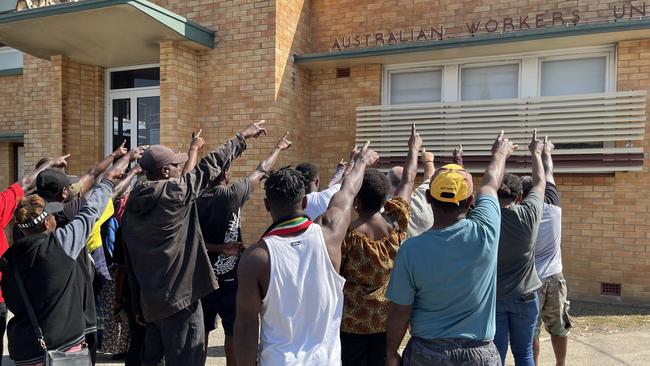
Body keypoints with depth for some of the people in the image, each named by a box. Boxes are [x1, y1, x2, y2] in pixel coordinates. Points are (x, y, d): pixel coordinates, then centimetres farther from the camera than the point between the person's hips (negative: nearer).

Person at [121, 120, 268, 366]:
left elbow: (130, 263, 9)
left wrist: (138, 305, 16)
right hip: (179, 297, -8)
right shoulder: (175, 192, -15)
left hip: (150, 300, 8)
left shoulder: (133, 204, 6)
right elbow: (210, 166, -7)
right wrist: (243, 136, 5)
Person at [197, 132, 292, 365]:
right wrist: (278, 148, 13)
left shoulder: (195, 199, -3)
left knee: (201, 330, 14)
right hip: (228, 278, -4)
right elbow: (261, 172, 0)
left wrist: (219, 248, -5)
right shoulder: (230, 195, -14)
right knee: (233, 331, 9)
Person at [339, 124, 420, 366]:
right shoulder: (396, 222, -7)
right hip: (387, 318, 4)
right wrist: (414, 149, 21)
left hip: (352, 320, -3)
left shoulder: (346, 233, -18)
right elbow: (408, 181, 8)